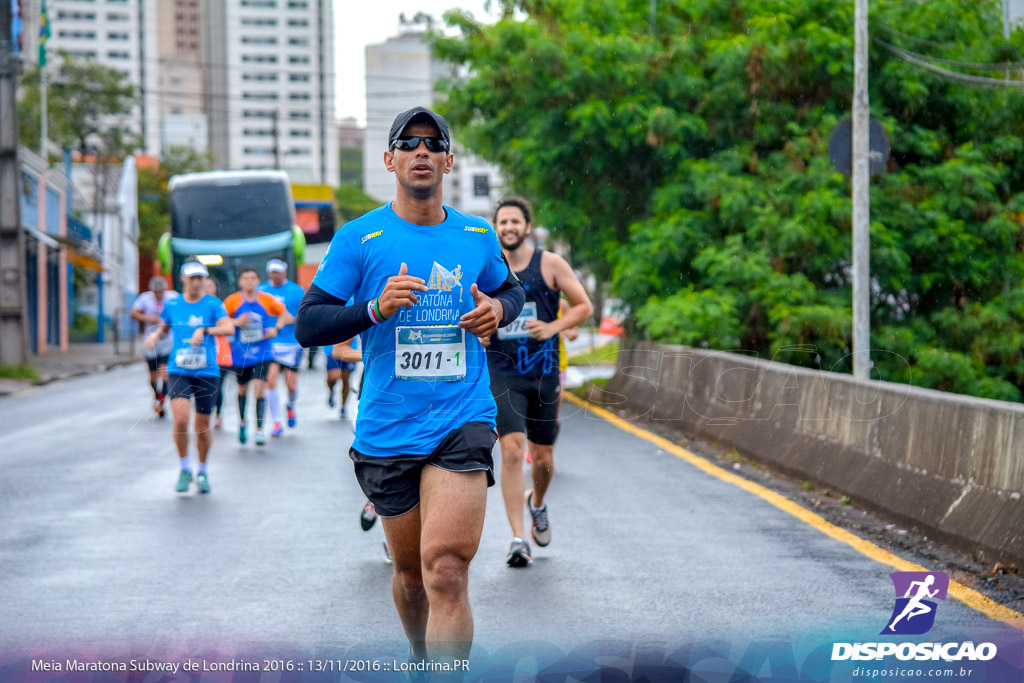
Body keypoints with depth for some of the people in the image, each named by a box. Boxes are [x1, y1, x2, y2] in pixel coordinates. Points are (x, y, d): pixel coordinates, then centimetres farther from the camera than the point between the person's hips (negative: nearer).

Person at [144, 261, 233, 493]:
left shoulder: (213, 304, -1)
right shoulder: (172, 305, 6)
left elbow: (229, 328, -16)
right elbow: (163, 327, 23)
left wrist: (204, 330, -32)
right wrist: (155, 336, 1)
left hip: (206, 372, -1)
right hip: (178, 371, 1)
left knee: (203, 427, 4)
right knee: (181, 418, -18)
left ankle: (202, 472, 28)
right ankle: (184, 469, 2)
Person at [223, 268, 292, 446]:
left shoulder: (267, 300, -3)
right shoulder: (233, 301, -4)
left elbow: (285, 314, 10)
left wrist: (276, 328, -7)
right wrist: (236, 322, -17)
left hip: (262, 353, -1)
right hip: (240, 355, 1)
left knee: (259, 390, -13)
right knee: (243, 390, 14)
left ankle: (259, 430, -7)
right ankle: (242, 422, 39)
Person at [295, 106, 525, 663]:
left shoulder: (478, 235, 7)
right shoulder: (359, 239, -1)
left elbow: (511, 288, 26)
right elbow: (307, 326, -3)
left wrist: (498, 310, 2)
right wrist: (376, 308, -19)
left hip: (463, 421, 0)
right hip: (386, 432, 0)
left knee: (446, 569, -17)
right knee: (410, 571, 14)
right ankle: (422, 660, 41)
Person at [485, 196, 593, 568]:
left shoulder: (550, 264, -2)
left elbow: (584, 306, 1)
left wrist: (553, 327, -14)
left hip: (544, 373, 1)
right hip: (502, 374, -1)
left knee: (543, 459, 10)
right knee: (511, 451, -16)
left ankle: (537, 503, 44)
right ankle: (518, 538, -13)